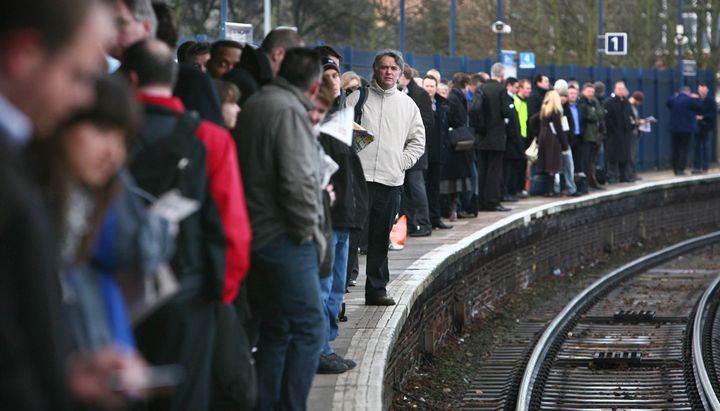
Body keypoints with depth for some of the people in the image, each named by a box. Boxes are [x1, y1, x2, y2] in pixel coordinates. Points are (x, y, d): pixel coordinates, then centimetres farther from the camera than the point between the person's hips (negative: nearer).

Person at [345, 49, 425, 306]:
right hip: (359, 178, -3)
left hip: (391, 181, 3)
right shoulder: (358, 98, 4)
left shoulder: (407, 104, 13)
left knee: (381, 238, 8)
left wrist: (401, 162, 3)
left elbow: (418, 142, 16)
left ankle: (377, 289, 14)